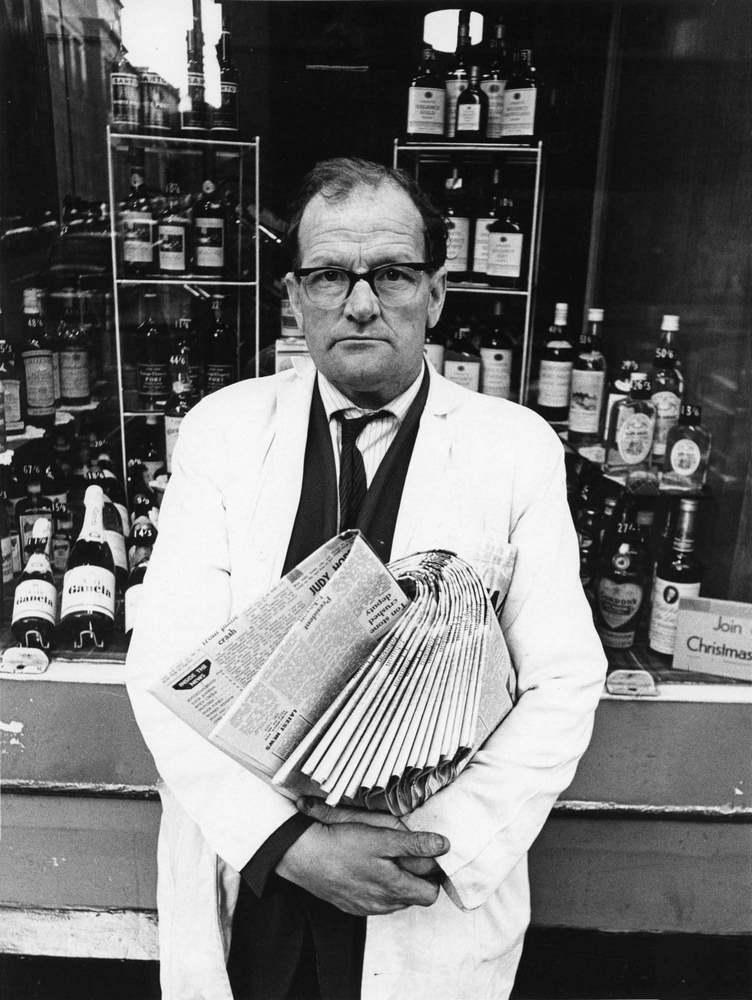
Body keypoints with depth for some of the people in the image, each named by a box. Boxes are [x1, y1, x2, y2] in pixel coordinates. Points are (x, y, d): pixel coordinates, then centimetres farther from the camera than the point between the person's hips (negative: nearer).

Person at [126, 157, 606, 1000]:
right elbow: (166, 660, -10)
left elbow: (563, 683, -8)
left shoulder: (518, 447, -7)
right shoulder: (223, 428, -5)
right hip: (246, 880, 1)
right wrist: (287, 841, -20)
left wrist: (445, 845, -18)